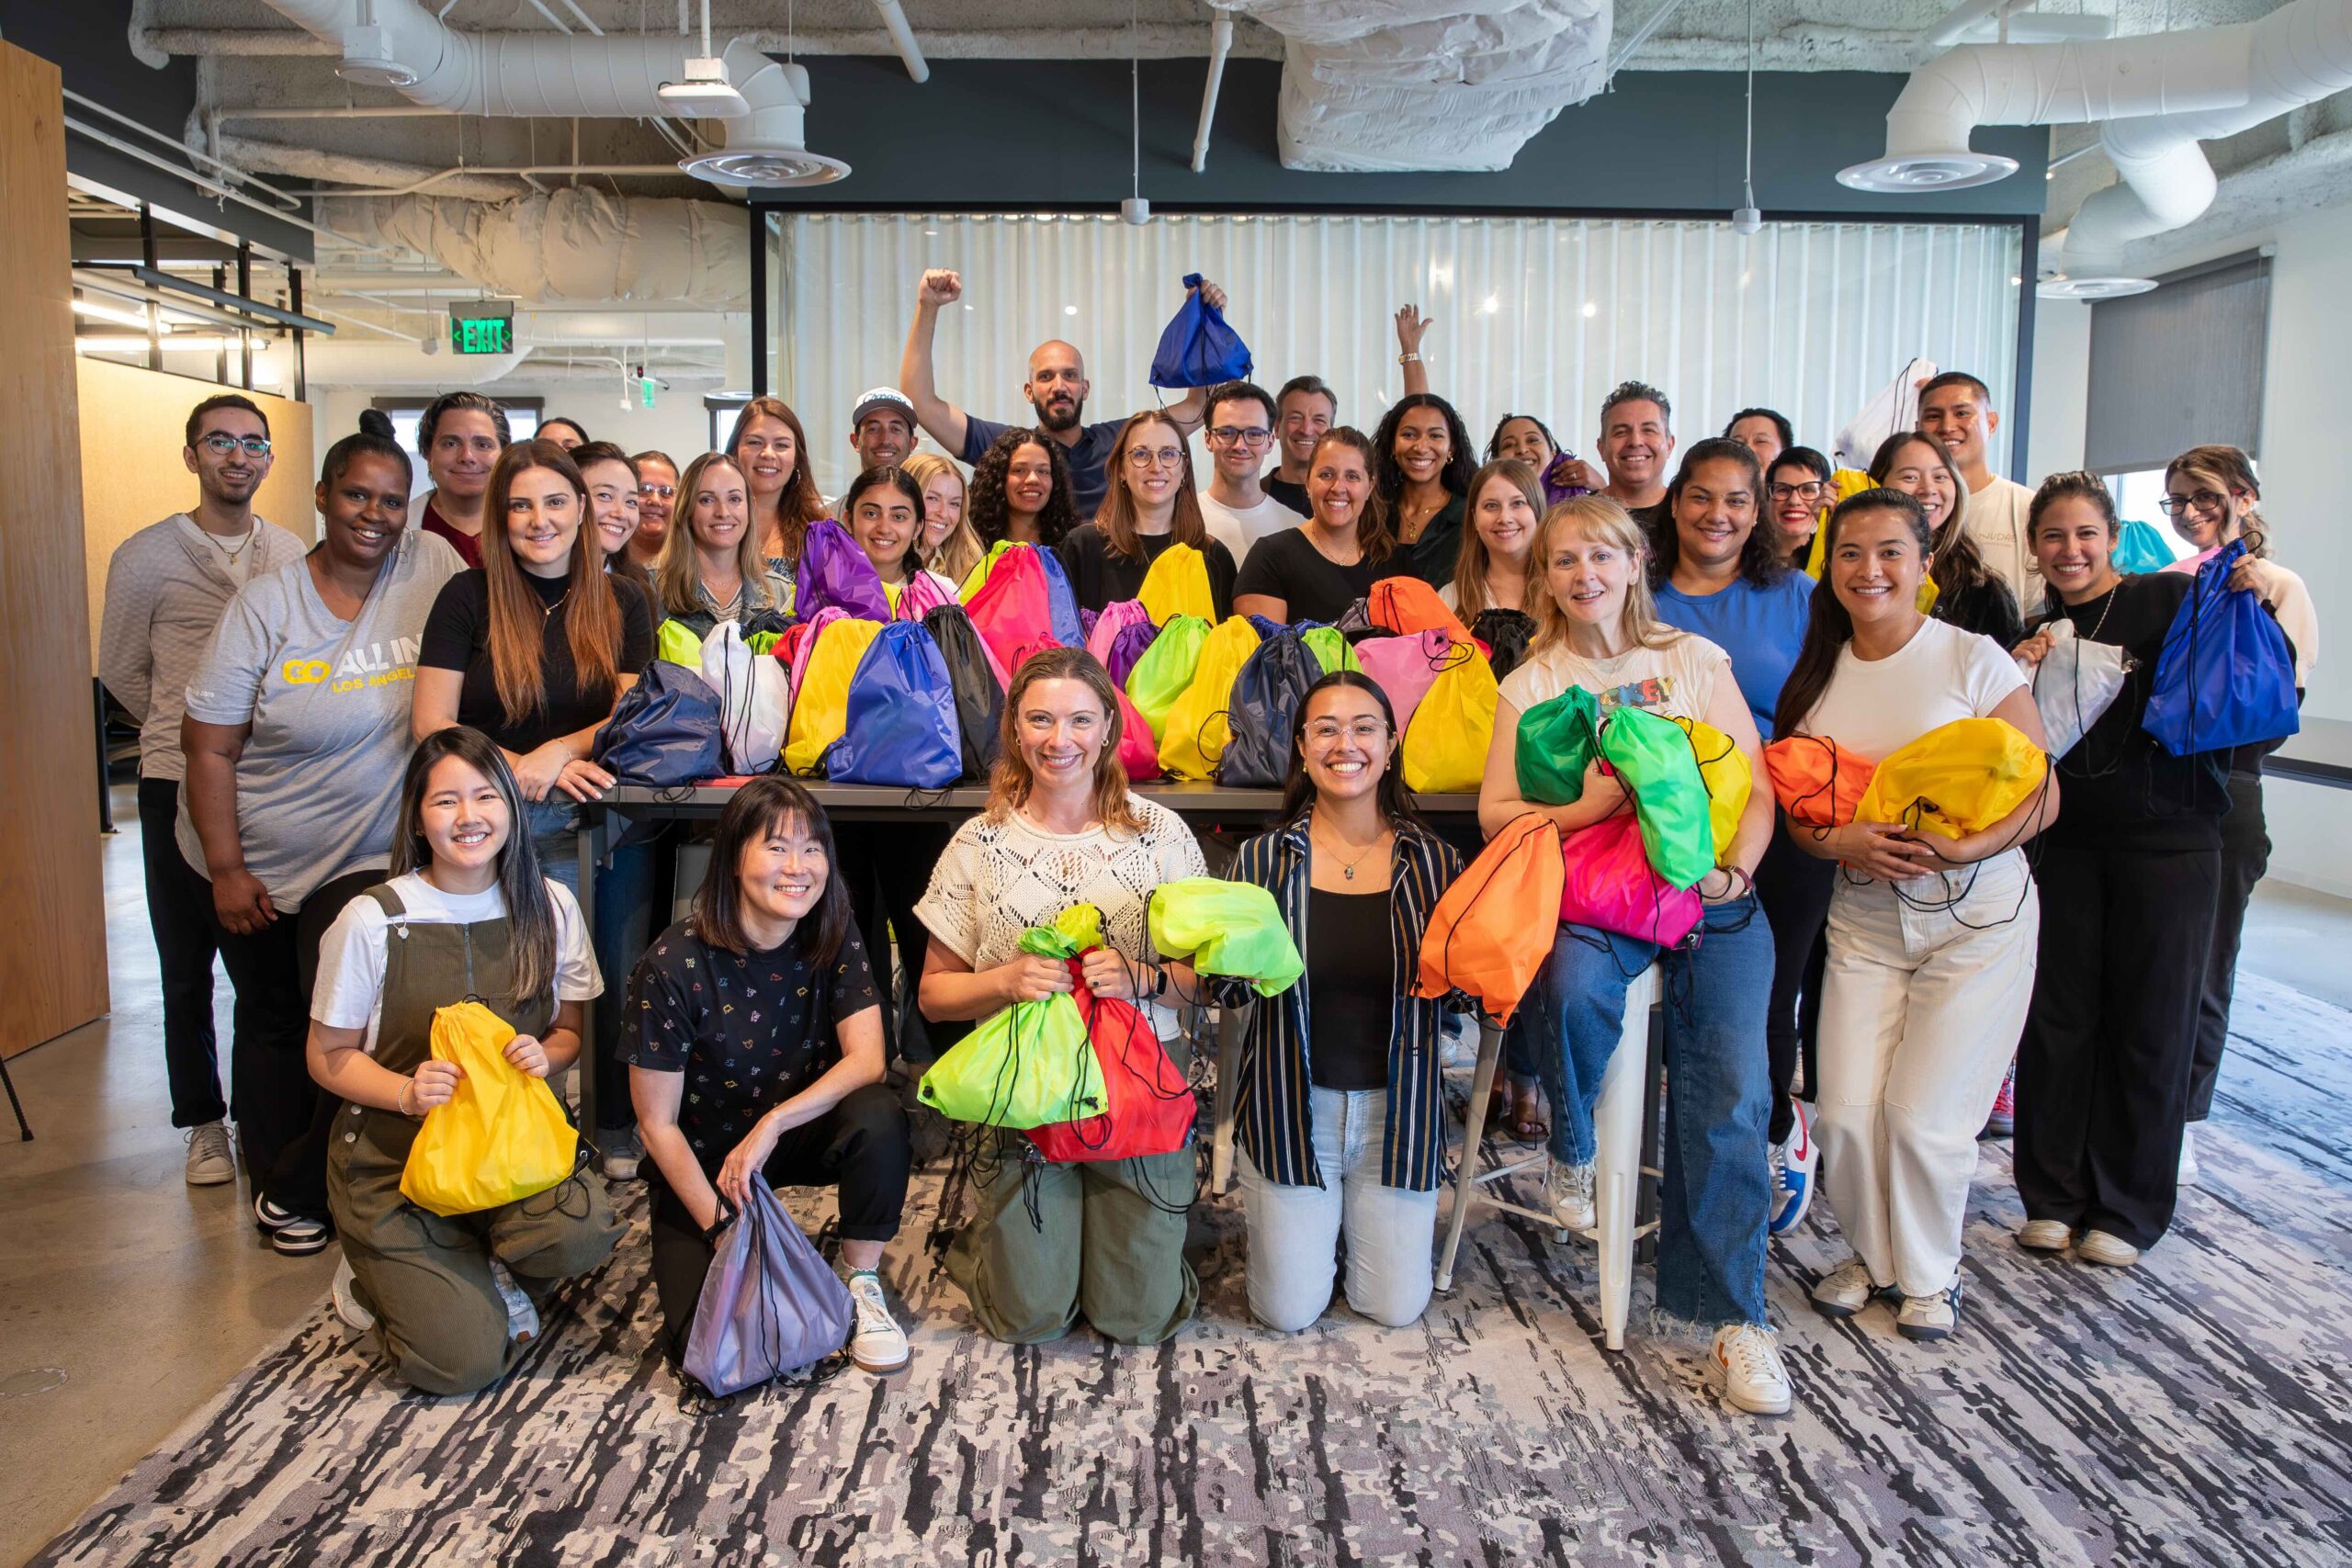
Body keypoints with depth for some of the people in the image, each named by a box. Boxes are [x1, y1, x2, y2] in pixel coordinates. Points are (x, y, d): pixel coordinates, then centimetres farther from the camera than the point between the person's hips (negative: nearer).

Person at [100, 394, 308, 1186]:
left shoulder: (293, 555, 6)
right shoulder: (146, 556, -3)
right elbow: (120, 671, 7)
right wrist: (189, 733, 10)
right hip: (180, 787, -2)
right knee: (188, 966, 7)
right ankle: (203, 1122, 21)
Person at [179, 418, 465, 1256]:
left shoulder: (431, 565, -7)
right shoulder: (266, 603, -11)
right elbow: (209, 748, -9)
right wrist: (226, 870, -12)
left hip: (367, 857, 0)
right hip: (257, 864, 0)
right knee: (272, 1021, 16)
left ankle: (305, 1188, 23)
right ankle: (274, 1184, 35)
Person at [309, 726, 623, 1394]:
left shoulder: (550, 908, -1)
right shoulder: (372, 921, -9)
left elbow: (568, 1032, 9)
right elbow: (330, 1057, -2)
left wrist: (545, 1055, -15)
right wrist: (408, 1092, -21)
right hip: (395, 1161, -2)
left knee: (584, 1230, -31)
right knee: (462, 1360, -16)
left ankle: (480, 1273, 4)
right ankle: (379, 1278, 18)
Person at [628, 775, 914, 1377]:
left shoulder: (834, 938, -12)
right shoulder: (675, 965, -23)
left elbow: (866, 1060, -18)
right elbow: (658, 1124, -16)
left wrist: (773, 1123, -30)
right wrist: (721, 1226, -18)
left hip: (802, 1135, 3)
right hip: (702, 1160, -2)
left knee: (879, 1115, -31)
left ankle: (862, 1287, -9)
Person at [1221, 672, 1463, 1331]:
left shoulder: (1433, 862, -5)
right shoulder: (1264, 859, -7)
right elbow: (1225, 989, -3)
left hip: (1397, 1109, 1)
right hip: (1291, 1108, 0)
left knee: (1394, 1309, 9)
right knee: (1289, 1313, 6)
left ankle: (1398, 1215, 40)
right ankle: (1301, 1220, 37)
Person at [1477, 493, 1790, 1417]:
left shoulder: (1695, 660, 11)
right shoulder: (1531, 684, 11)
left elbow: (1756, 790, 7)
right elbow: (1496, 813, 3)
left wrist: (1733, 872, -12)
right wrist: (1592, 806, -13)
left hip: (1712, 894, 0)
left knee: (1728, 1089, -16)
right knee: (1573, 988, -35)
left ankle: (1734, 1313, -5)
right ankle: (1572, 1156, -5)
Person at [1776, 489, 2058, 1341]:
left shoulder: (1973, 659, -8)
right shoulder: (1816, 679, 4)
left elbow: (2042, 796, -8)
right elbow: (1791, 808, 6)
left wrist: (1966, 848, -25)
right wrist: (1840, 843, -15)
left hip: (1978, 917, -3)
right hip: (1864, 918, 3)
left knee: (1924, 1118, -5)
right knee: (1846, 1111, -5)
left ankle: (1931, 1272, 23)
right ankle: (1871, 1254, 24)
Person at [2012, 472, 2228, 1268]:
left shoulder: (2171, 598, -4)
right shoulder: (2036, 633, 9)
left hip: (2169, 843, -3)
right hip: (2067, 844, 4)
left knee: (2150, 1024, 5)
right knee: (2056, 1015, 6)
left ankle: (2126, 1209, 19)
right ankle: (2055, 1195, 20)